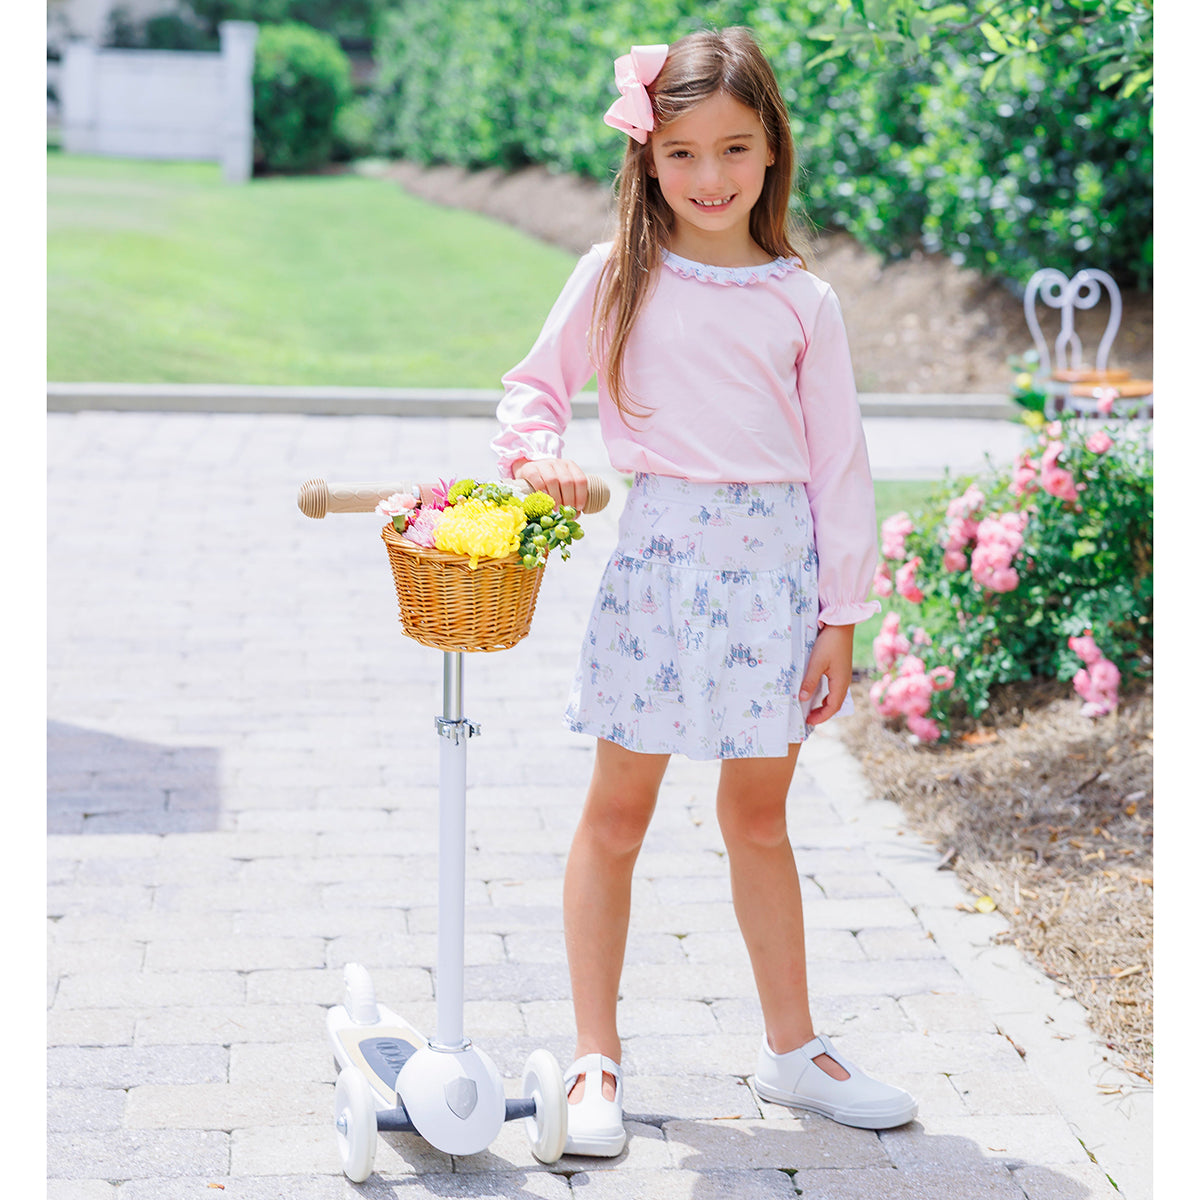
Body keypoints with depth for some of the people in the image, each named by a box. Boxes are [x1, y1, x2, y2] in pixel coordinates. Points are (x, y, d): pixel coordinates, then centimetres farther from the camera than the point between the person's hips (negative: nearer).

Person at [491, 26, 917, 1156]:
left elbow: (838, 463, 4)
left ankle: (792, 1049, 27)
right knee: (615, 815, 4)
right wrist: (539, 451, -11)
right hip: (658, 552, -1)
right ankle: (595, 1058, 16)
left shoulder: (802, 301, 2)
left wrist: (839, 617, 1)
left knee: (758, 819, 12)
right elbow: (534, 386, 11)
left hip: (775, 563, 1)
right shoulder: (616, 278, 0)